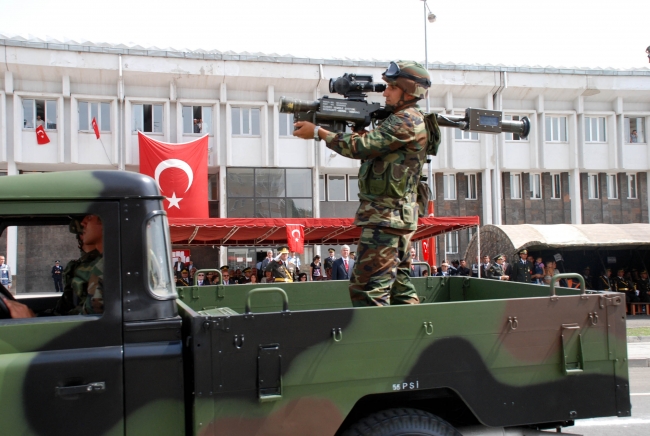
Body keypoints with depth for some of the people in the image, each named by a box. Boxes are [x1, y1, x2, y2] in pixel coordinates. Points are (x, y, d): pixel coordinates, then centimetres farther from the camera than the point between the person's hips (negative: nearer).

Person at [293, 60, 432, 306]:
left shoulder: (407, 121, -14)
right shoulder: (406, 120, 18)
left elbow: (362, 147, -20)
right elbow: (371, 150, 19)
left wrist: (318, 133, -11)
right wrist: (357, 131, 1)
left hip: (386, 217, -11)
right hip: (396, 216, 11)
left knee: (367, 289, -11)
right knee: (399, 286, 14)